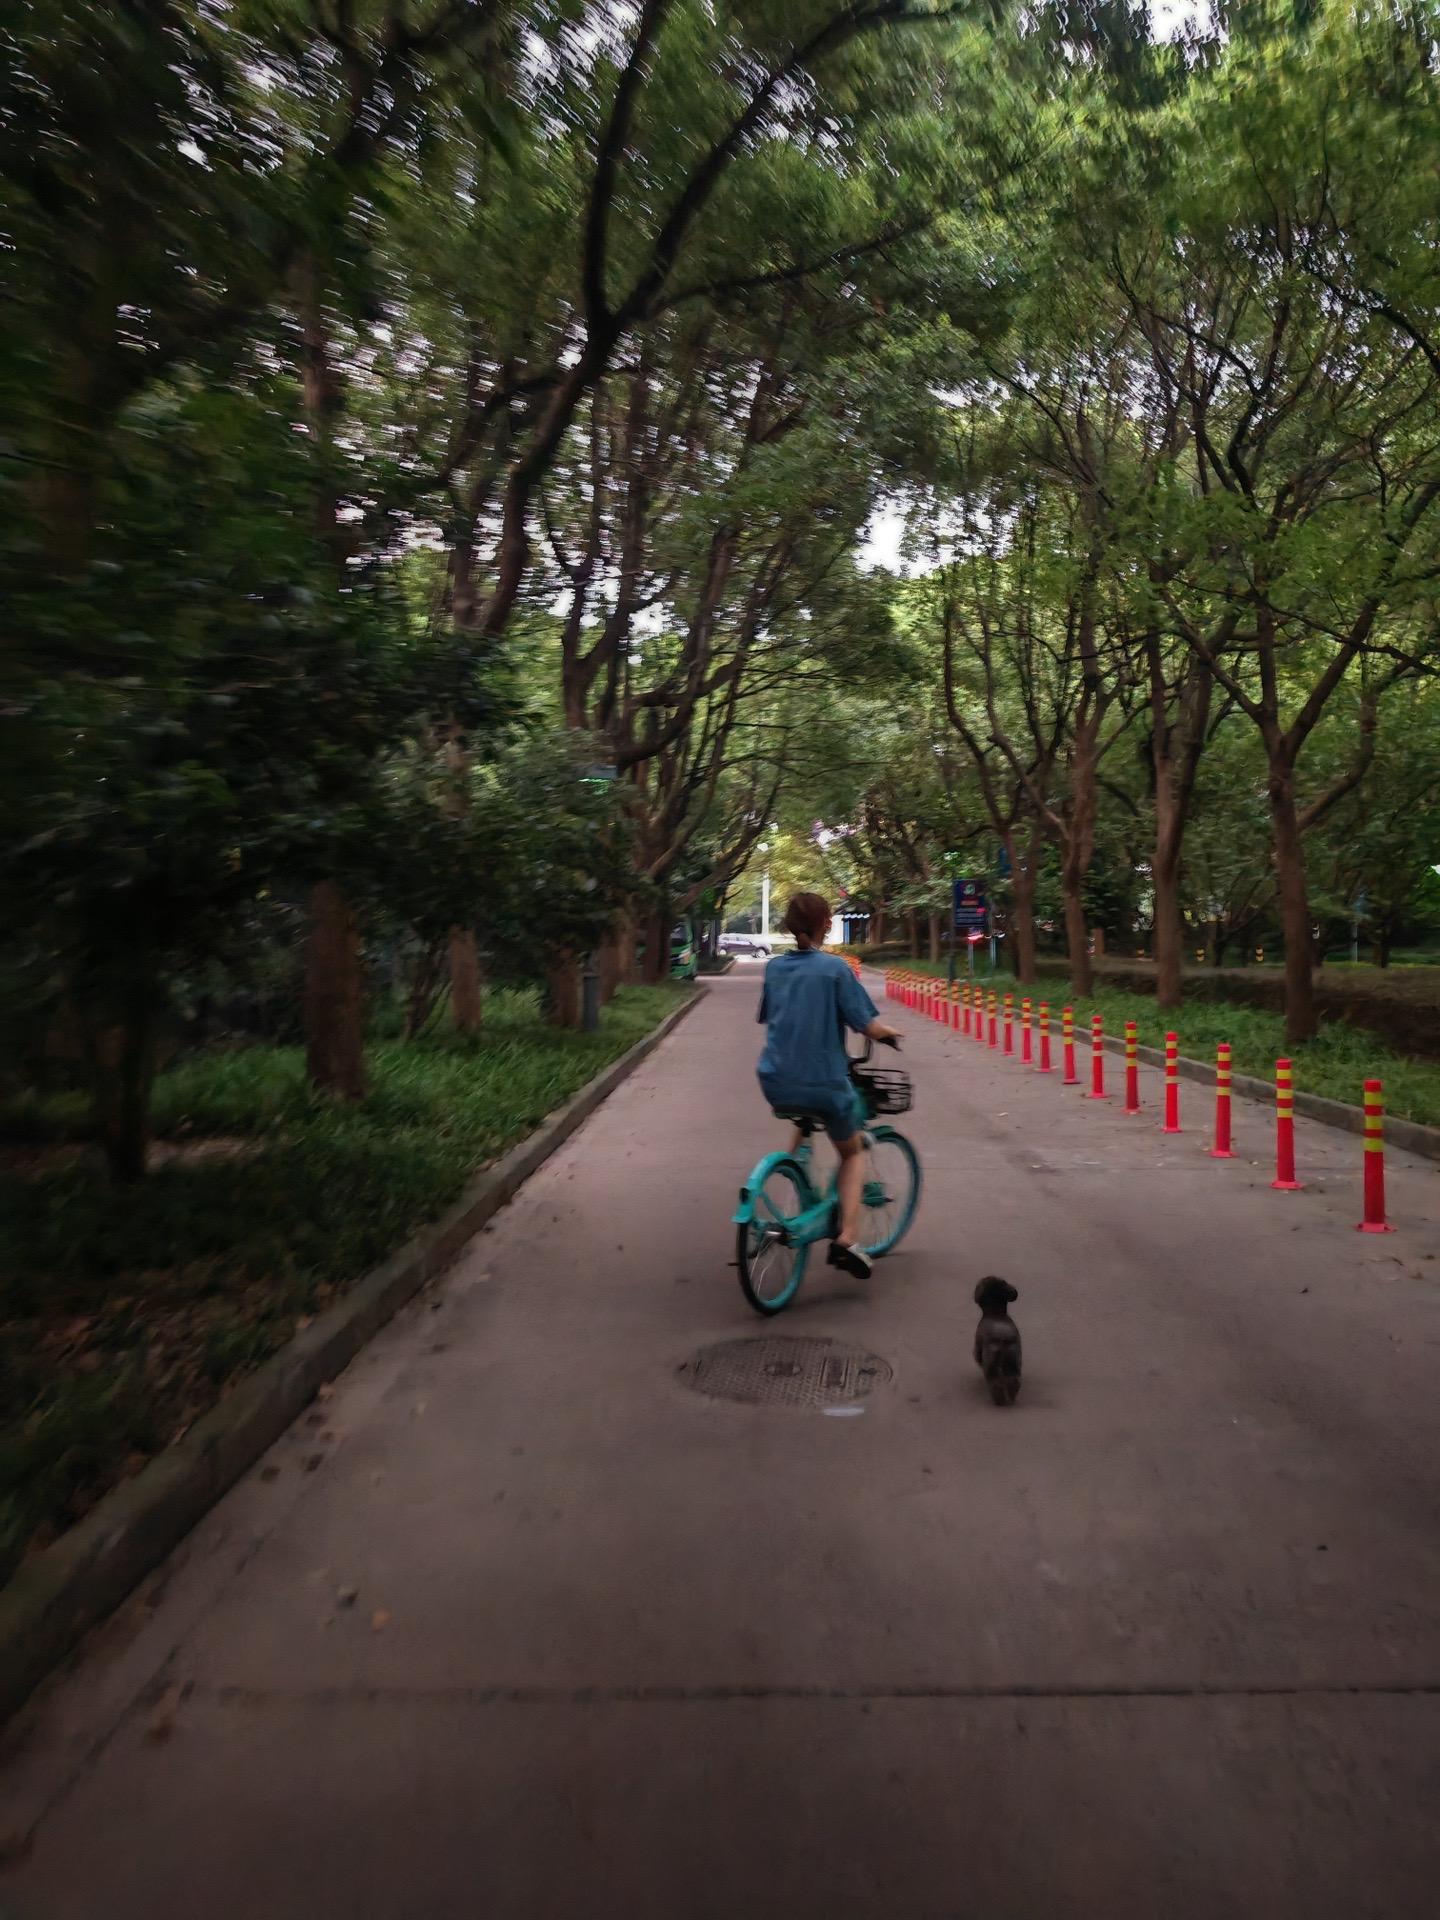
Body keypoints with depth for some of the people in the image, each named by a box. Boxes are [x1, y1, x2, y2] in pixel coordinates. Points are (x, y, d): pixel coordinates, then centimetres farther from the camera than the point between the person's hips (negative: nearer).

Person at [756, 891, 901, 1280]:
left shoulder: (775, 967, 4)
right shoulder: (834, 967, -10)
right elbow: (869, 1027, -13)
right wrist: (889, 1031, 8)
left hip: (776, 1084, 4)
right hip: (826, 1084, -4)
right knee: (852, 1152, 20)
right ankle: (847, 1238, 4)